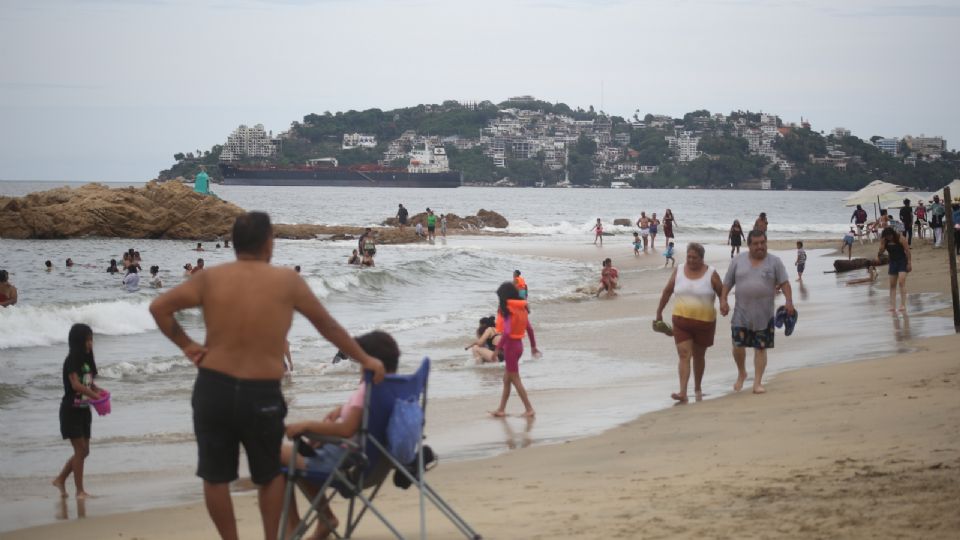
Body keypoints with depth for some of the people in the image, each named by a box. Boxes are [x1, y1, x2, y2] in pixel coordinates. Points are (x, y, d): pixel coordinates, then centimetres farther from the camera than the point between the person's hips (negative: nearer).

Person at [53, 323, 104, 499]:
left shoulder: (86, 361, 10)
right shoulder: (71, 361, -15)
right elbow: (75, 385, -27)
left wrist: (99, 391, -4)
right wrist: (94, 395, -30)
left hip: (84, 410, 8)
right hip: (71, 410, -8)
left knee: (84, 451, 9)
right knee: (80, 449, -8)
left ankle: (60, 479, 23)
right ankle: (79, 490, -2)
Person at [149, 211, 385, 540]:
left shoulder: (211, 278, 1)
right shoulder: (287, 281, -2)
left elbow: (159, 307, 2)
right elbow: (327, 326, 8)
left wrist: (186, 345, 10)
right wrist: (364, 359, 19)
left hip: (212, 388, 1)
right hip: (262, 394, -1)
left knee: (215, 476, 12)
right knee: (270, 474, 19)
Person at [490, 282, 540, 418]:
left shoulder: (507, 309, -17)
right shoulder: (521, 308, 6)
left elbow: (507, 332, -25)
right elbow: (529, 329, 10)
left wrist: (498, 348, -20)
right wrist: (533, 346, 18)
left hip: (510, 345, -8)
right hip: (519, 345, 8)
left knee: (515, 380, 0)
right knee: (506, 380, 14)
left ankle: (529, 409, 2)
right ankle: (501, 409, 18)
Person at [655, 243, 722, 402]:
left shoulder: (711, 274, -5)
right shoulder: (678, 271, 3)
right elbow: (667, 291, 13)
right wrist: (659, 312, 17)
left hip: (704, 322, -1)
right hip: (681, 320, 1)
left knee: (699, 356, 14)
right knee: (683, 355, -9)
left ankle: (697, 388, 32)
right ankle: (683, 393, -17)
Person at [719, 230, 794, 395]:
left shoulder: (774, 262, 2)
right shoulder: (738, 261, 6)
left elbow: (784, 283, -3)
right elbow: (727, 283, 9)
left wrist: (789, 301, -16)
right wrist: (723, 300, -4)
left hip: (764, 315, -1)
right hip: (742, 312, 1)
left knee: (760, 348, 2)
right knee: (738, 345, -6)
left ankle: (757, 383, 8)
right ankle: (741, 373, 21)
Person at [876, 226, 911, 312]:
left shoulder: (900, 239, -17)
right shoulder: (884, 240, -3)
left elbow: (907, 250, -15)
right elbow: (881, 250, -3)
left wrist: (909, 263, -16)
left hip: (902, 261, -5)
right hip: (893, 262, 5)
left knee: (901, 282, -17)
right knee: (892, 284, 2)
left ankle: (903, 305, -18)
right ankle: (892, 306, 4)